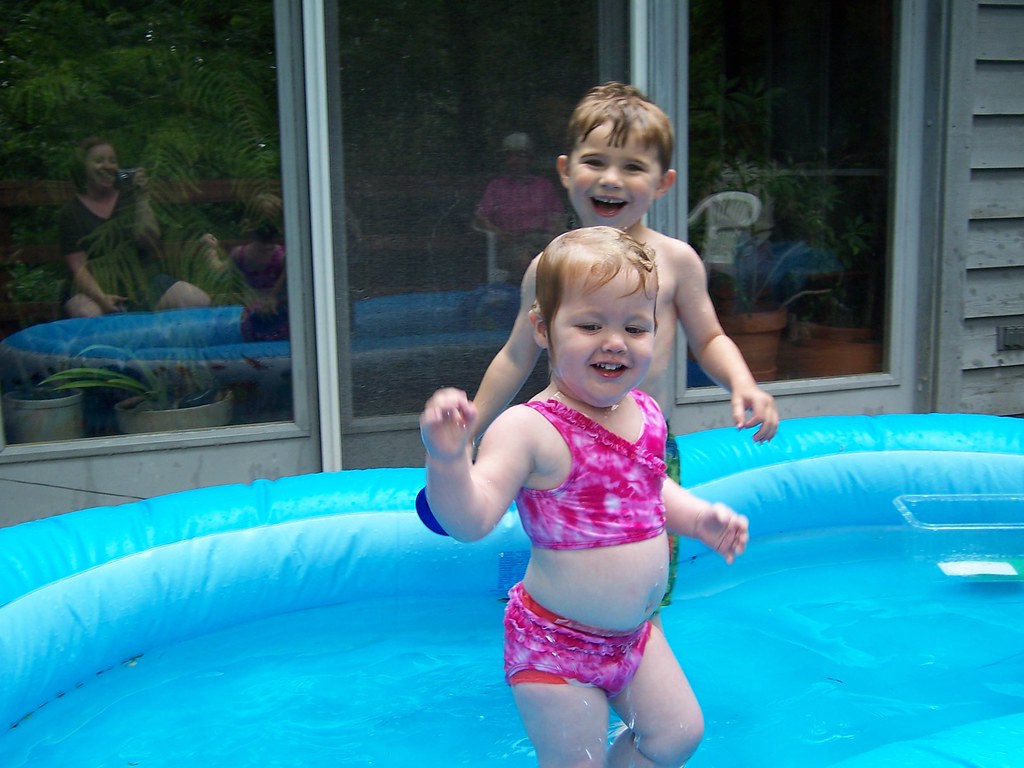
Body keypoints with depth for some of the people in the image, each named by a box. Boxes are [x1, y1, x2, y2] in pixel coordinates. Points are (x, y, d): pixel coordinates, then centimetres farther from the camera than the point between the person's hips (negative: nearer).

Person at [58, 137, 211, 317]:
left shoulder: (128, 197, 11)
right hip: (98, 287, -3)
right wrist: (101, 298, -24)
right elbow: (78, 267, -6)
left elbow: (148, 241, -1)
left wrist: (142, 200, -8)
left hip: (143, 280, 3)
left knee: (200, 301, -20)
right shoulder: (71, 213, 3)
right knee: (87, 314, -39)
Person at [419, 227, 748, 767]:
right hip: (555, 645, -7)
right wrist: (447, 458, -48)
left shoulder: (645, 413, 1)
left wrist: (700, 518, 7)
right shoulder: (529, 429, -23)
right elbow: (470, 520, -32)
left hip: (635, 631, 7)